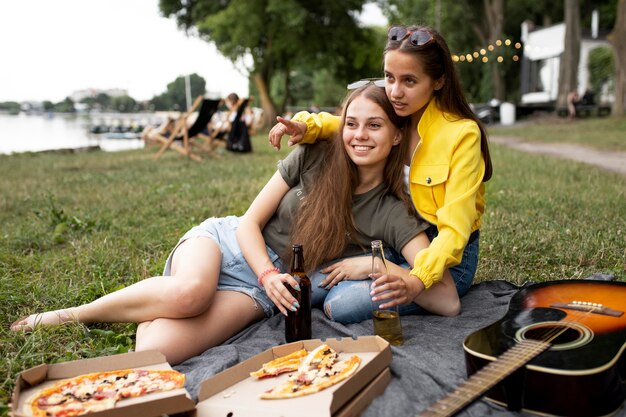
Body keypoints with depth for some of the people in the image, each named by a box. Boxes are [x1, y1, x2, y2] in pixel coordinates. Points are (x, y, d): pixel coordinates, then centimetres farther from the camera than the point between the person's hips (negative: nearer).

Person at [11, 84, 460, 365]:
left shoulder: (394, 214, -8)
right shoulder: (312, 158, -6)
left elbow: (449, 301, -14)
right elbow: (249, 222, -3)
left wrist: (403, 282, -34)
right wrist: (268, 273, -20)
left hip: (265, 291, -1)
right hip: (230, 243, 1)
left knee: (155, 350, -30)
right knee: (188, 291, -38)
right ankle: (66, 314, -10)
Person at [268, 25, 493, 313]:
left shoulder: (462, 133, -20)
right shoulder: (391, 116, -2)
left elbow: (455, 226, -25)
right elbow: (346, 126, 15)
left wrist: (419, 279, -42)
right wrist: (305, 126, -9)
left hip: (447, 255, -5)